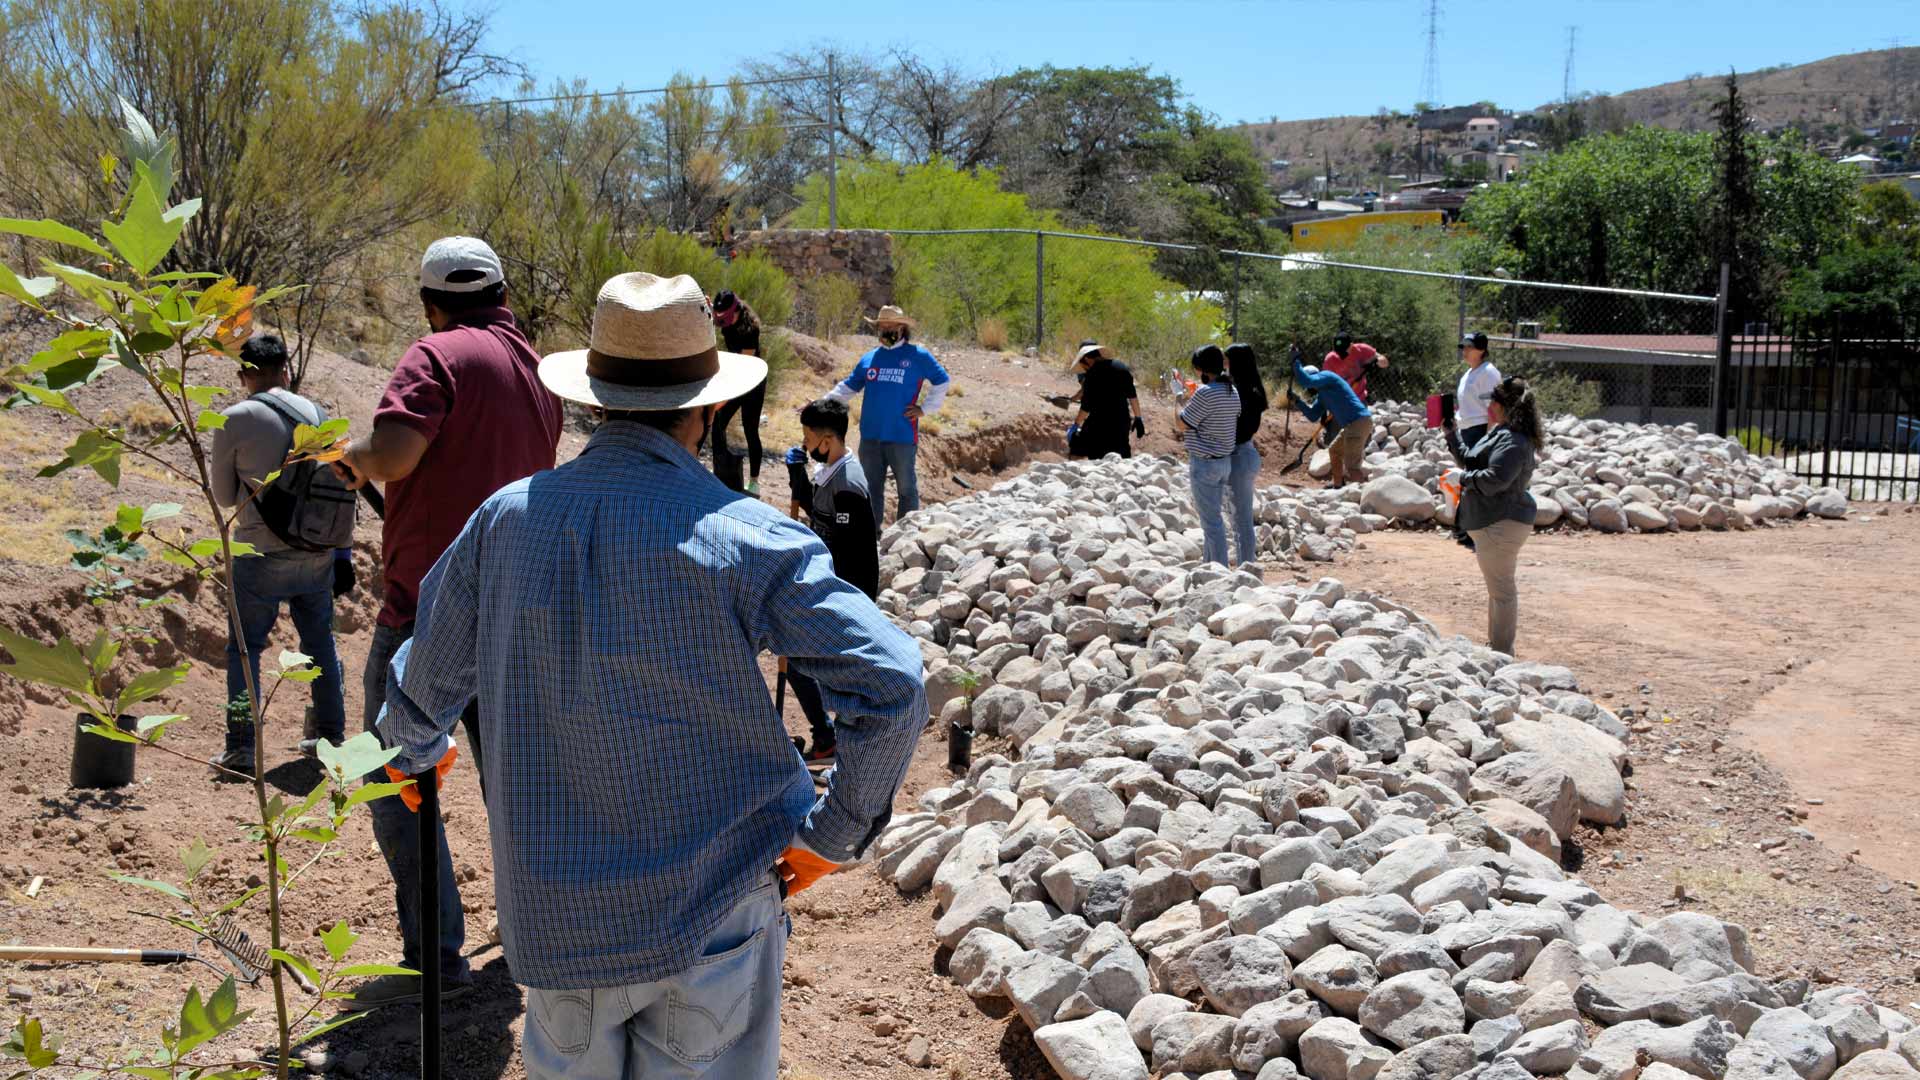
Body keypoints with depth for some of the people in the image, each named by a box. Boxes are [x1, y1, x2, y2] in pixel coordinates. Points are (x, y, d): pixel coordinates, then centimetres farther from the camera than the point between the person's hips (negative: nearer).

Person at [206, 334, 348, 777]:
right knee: (320, 641, 17)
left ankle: (241, 750, 1)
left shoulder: (234, 420, -9)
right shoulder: (315, 412, 3)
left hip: (263, 553, -4)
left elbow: (224, 495, 0)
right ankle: (331, 736, 25)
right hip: (318, 551, 4)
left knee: (245, 648, 5)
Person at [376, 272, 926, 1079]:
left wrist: (415, 751, 33)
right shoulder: (744, 538, -15)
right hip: (713, 913, -3)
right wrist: (832, 834, -5)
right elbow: (891, 686, -19)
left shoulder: (506, 518, -4)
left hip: (554, 922, 4)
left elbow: (423, 689, 10)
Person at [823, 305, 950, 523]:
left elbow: (942, 382, 6)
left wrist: (925, 409, 0)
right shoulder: (869, 358, 12)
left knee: (907, 488, 4)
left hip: (902, 436, -4)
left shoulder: (918, 356, 0)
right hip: (870, 437, 4)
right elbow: (848, 387, 18)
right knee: (872, 487, 11)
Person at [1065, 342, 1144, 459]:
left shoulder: (1092, 374, -10)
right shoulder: (1122, 368, 9)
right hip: (1122, 421, 6)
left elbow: (1086, 405, -13)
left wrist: (1076, 425, -7)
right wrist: (1138, 418, 18)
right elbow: (1132, 395, 12)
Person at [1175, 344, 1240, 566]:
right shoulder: (1233, 392, 6)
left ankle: (1220, 569, 1)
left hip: (1205, 463, -9)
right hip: (1225, 460, 9)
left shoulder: (1204, 393, -20)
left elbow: (1180, 425, -14)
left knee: (1211, 520, -2)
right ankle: (1211, 565, 29)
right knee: (1213, 516, 19)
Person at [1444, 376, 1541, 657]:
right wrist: (1451, 431, 24)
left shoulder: (1512, 441, -21)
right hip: (1495, 521, 12)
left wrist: (1462, 477, -15)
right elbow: (1469, 459, 26)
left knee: (1501, 588, -5)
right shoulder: (1501, 434, 14)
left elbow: (1493, 480, -30)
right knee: (1498, 586, 20)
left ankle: (1502, 654, 1)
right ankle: (1496, 645, 32)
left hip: (1501, 525, -12)